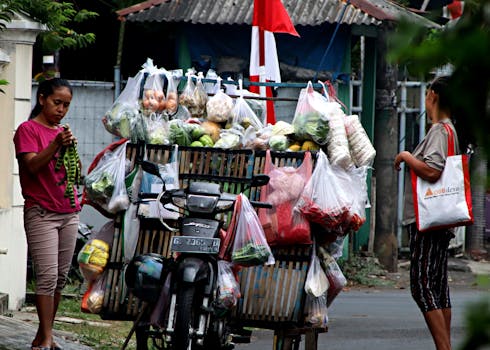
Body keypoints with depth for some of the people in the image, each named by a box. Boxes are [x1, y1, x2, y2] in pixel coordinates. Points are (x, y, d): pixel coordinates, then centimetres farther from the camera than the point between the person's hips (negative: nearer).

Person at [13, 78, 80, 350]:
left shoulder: (63, 132, 17)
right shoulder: (28, 129, -3)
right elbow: (32, 166, -14)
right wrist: (56, 144, -25)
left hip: (68, 213, 7)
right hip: (41, 213, -7)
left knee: (60, 277, 4)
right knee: (47, 276, -13)